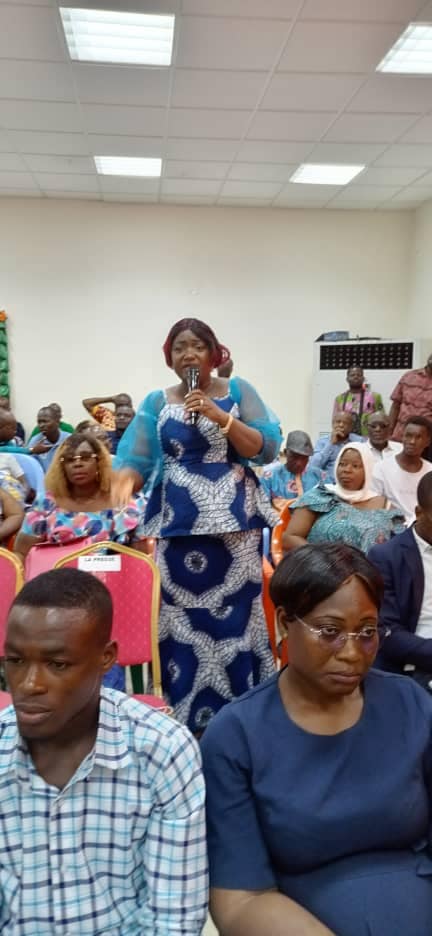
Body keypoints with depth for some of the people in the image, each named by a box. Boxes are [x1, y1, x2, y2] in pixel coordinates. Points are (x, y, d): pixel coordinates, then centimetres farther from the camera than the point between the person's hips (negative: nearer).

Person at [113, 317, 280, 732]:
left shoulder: (237, 391, 4)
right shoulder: (156, 402, 7)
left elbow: (266, 449, -4)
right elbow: (135, 459, -2)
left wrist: (219, 416, -14)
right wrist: (121, 491, -23)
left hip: (233, 518, 0)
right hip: (178, 521, 1)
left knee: (236, 607, 2)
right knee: (180, 610, 3)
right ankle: (185, 712, 17)